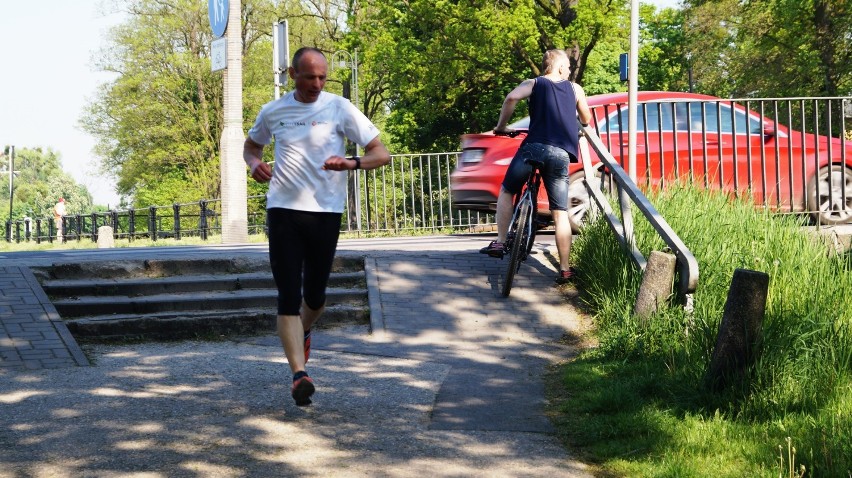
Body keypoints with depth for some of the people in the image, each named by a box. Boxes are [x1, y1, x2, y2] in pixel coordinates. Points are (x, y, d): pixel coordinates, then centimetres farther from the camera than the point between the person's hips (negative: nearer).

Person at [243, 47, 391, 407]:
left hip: (326, 212, 0)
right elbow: (251, 145, 26)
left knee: (315, 294, 10)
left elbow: (382, 153, -2)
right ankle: (299, 374, -15)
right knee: (288, 294, -11)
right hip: (283, 210, 0)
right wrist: (255, 164, 2)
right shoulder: (272, 113, 6)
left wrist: (352, 164, -22)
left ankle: (304, 332, 44)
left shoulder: (339, 109, -1)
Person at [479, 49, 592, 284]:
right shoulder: (574, 88, 17)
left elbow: (512, 97, -8)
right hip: (562, 154, 1)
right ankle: (565, 269, 3)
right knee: (560, 214, 5)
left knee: (506, 191, 22)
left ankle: (500, 242, 10)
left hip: (534, 147, -1)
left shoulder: (533, 84, 12)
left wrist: (501, 126, 4)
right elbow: (586, 120, 22)